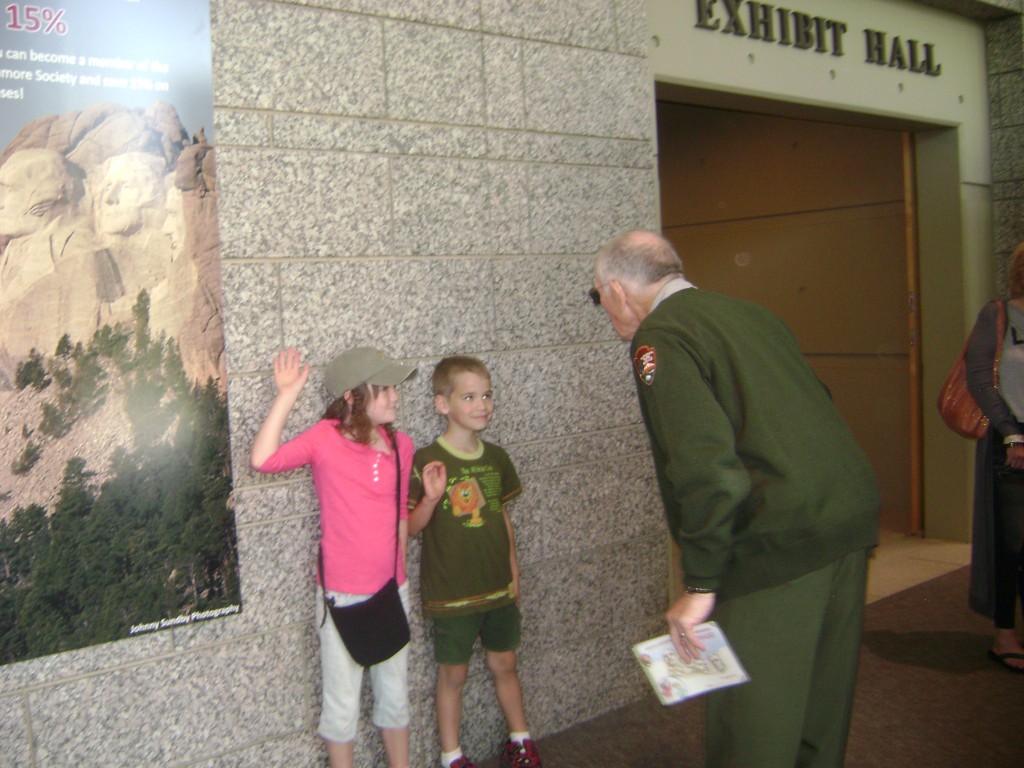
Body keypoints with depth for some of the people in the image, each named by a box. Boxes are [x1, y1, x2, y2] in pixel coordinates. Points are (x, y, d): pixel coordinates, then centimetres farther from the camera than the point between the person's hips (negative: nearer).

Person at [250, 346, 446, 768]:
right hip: (342, 594, -4)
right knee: (343, 703, 9)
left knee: (395, 694, 19)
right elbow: (263, 459, -27)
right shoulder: (326, 437, -12)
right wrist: (286, 396, -26)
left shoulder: (400, 445, 2)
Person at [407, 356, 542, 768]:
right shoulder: (426, 461, -15)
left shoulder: (496, 457, 2)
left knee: (504, 664, 18)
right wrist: (431, 498, -31)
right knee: (453, 673, 10)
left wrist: (514, 575, 12)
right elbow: (411, 527, -12)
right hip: (451, 593, -4)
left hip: (499, 587, 5)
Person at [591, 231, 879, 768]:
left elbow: (704, 465, -20)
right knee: (821, 704, 22)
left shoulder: (658, 337, -8)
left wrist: (699, 584, -16)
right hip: (850, 518, 9)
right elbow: (817, 403, 20)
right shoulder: (748, 312, 17)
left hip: (778, 540, -9)